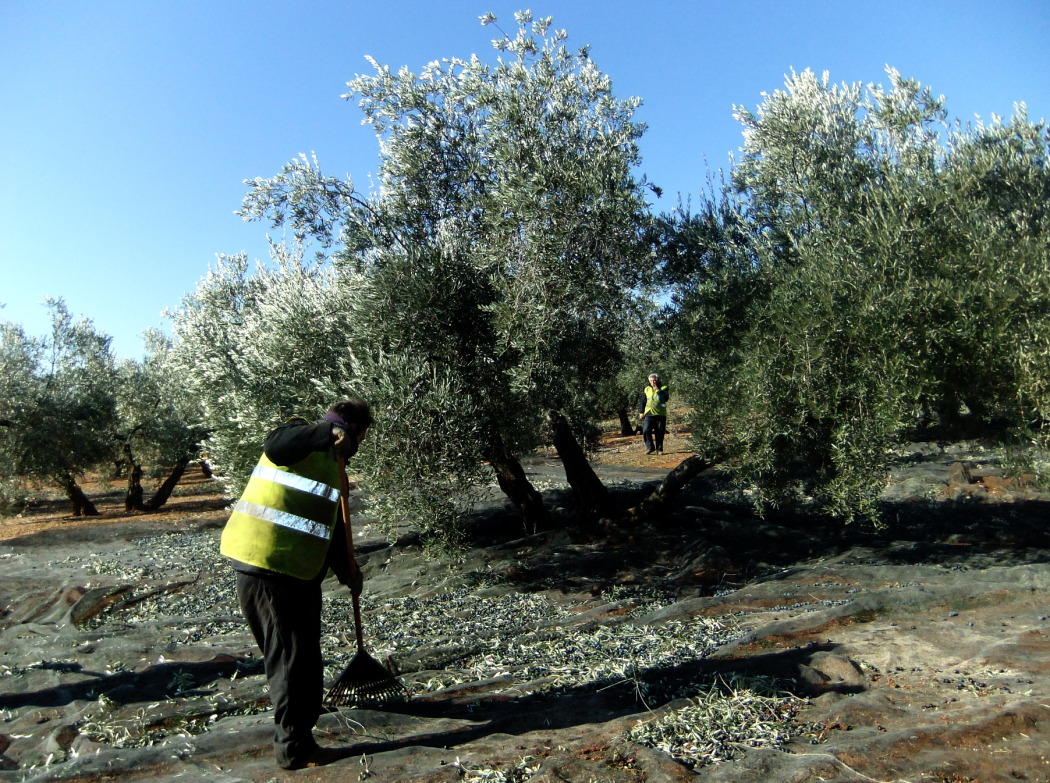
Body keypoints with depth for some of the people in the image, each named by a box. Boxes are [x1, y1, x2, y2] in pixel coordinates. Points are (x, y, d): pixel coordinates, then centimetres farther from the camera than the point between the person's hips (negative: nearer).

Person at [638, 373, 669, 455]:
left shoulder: (663, 389, 4)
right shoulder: (647, 389, 13)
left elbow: (664, 399, -15)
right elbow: (643, 402, 17)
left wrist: (658, 390, -13)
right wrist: (641, 412, 10)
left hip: (660, 415, -2)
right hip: (649, 415, 2)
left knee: (659, 433, 2)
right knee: (646, 431, -13)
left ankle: (659, 449, 16)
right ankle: (650, 447, 2)